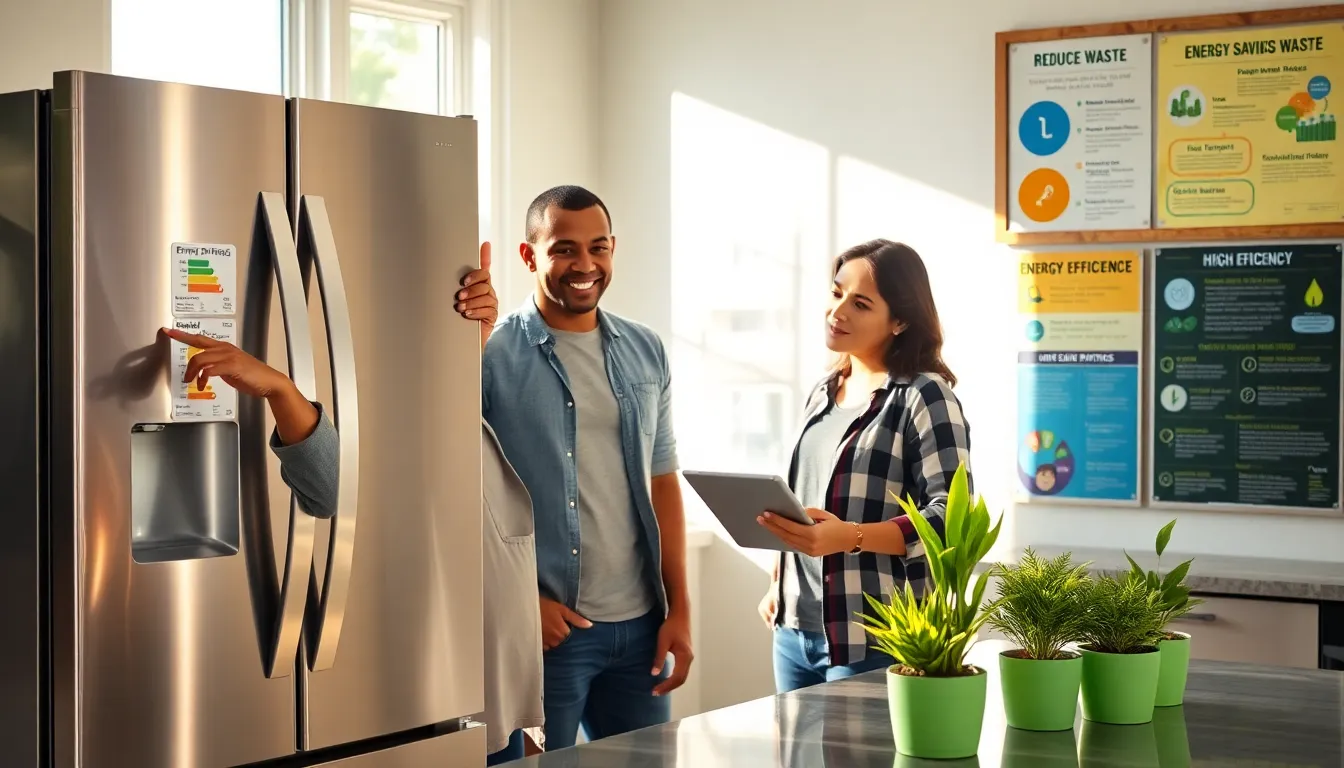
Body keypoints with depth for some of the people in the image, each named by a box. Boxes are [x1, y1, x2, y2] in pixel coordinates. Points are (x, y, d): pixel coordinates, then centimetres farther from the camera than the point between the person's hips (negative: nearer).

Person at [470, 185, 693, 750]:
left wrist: (679, 609, 7)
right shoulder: (494, 354, -7)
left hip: (639, 625, 5)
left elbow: (663, 486, 12)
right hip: (545, 627, -5)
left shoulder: (645, 353, 9)